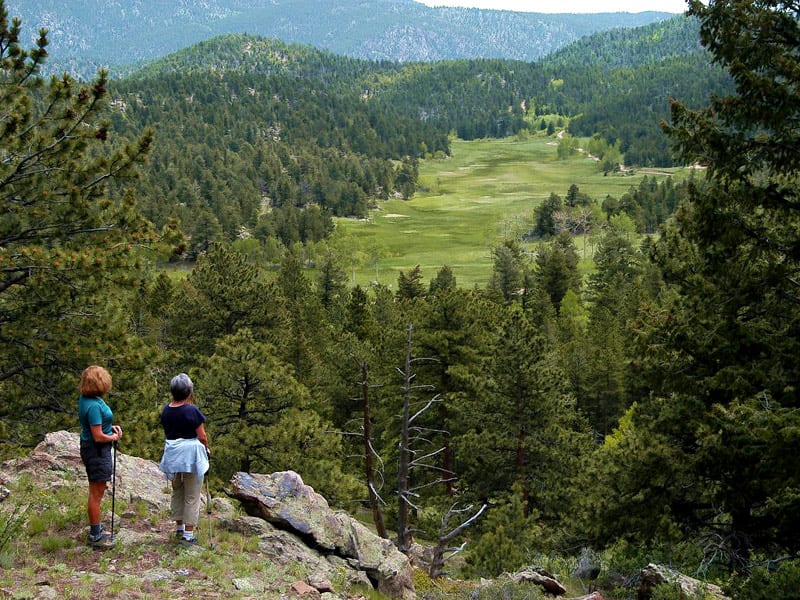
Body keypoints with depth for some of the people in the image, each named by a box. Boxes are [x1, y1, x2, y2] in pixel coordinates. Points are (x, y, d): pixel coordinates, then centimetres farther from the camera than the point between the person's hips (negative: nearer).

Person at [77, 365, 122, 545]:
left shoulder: (85, 398, 2)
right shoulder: (94, 405, -27)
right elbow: (98, 436, -25)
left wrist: (111, 427, 6)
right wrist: (114, 437, -6)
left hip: (90, 448, 10)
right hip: (97, 451, -10)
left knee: (96, 492, 21)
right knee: (96, 494, 2)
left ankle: (96, 529, 34)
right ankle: (95, 535, 13)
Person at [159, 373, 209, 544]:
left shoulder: (166, 410, 0)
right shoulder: (192, 411, -18)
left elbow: (167, 432, 7)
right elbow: (201, 436, -12)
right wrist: (206, 448, 6)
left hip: (172, 454, 6)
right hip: (191, 454, -6)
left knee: (177, 492, 21)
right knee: (192, 495, 4)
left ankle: (179, 527, 32)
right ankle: (188, 533, 6)